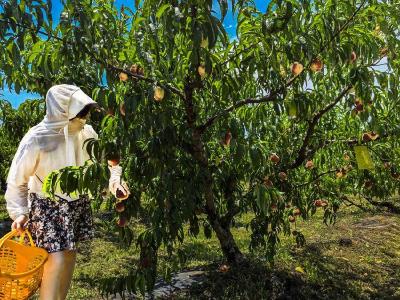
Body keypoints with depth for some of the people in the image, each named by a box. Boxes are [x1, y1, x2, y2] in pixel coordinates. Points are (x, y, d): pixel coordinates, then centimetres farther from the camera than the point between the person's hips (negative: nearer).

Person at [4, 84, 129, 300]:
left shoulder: (86, 132, -11)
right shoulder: (36, 139, -22)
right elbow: (17, 180, -10)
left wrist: (115, 181, -16)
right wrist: (19, 212, -17)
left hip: (78, 204, 5)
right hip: (47, 206, -4)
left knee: (69, 255, 15)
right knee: (58, 260, -10)